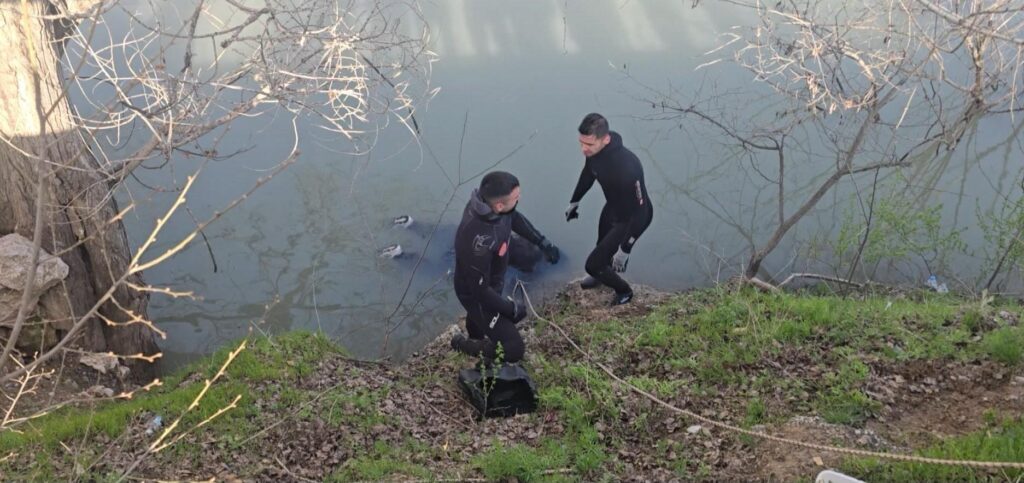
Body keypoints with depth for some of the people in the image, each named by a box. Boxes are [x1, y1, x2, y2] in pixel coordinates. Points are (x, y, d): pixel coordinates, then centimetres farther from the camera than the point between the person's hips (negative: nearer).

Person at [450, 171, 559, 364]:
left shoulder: (488, 200, -22)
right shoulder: (478, 241, -45)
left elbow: (514, 218, 3)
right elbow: (480, 290, -32)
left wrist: (543, 243, 4)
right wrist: (511, 308, -18)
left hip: (489, 284, 8)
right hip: (476, 293, -8)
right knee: (513, 350, -5)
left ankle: (476, 338, 69)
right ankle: (462, 345, 18)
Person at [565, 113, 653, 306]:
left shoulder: (626, 167, -43)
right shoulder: (594, 150, -19)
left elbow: (640, 210, -33)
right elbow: (588, 173, 5)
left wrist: (625, 248, -28)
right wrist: (574, 201, 18)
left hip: (633, 217, -7)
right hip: (612, 207, 7)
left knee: (593, 264, -2)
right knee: (602, 248, 32)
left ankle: (624, 291, 27)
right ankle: (603, 274, 65)